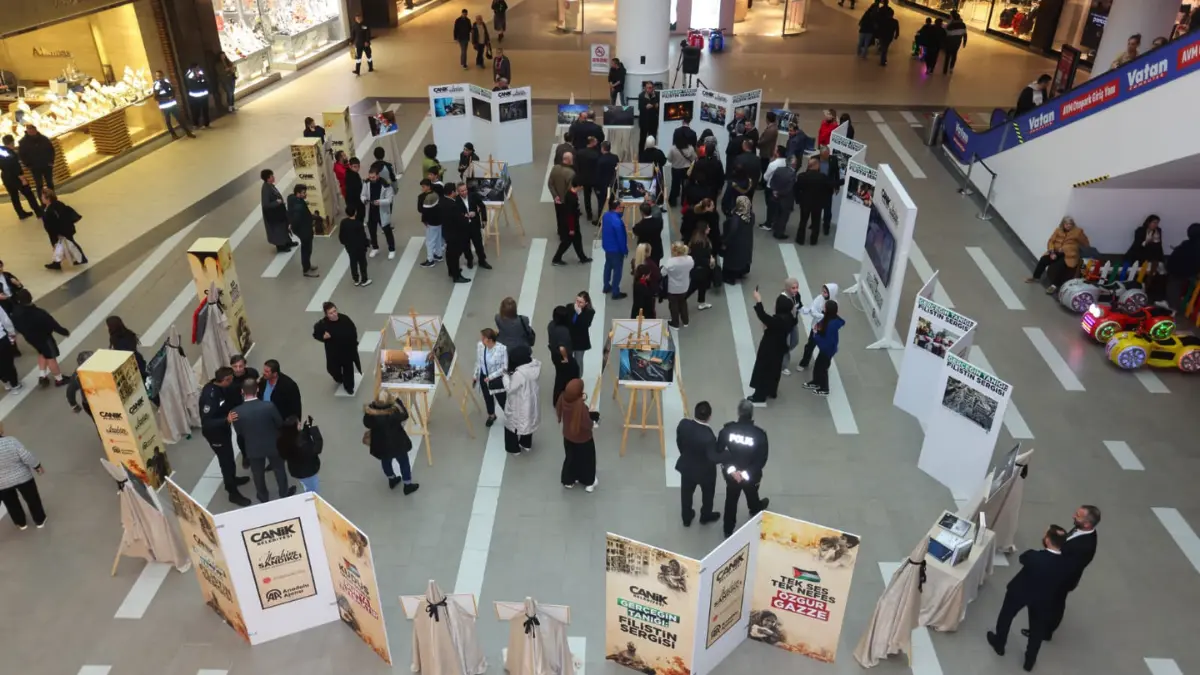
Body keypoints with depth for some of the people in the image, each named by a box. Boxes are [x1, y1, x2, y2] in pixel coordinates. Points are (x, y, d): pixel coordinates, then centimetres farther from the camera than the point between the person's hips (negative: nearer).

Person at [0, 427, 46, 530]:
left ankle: (21, 523, 40)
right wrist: (38, 466, -3)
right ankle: (40, 521, 32)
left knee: (12, 504, 24)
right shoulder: (11, 441, -24)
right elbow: (27, 457, -20)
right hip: (22, 477, -1)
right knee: (32, 499, 19)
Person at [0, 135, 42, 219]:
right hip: (15, 177, -7)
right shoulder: (11, 153, -20)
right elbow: (16, 168, -22)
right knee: (28, 194, 3)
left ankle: (21, 214, 23)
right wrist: (23, 179, -18)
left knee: (14, 196, 15)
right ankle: (39, 212, 6)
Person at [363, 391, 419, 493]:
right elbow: (405, 416, -12)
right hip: (397, 443, -3)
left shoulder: (370, 412, -26)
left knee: (385, 462, 29)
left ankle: (392, 480, 52)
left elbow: (367, 424, -9)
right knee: (404, 462, 20)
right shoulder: (395, 411, -32)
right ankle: (408, 485, 35)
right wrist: (398, 402, -7)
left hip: (380, 444, 3)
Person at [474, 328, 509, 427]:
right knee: (487, 398, 25)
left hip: (497, 379, -5)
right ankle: (491, 416, 53)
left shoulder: (502, 348, -30)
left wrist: (491, 377, -22)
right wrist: (475, 376, 9)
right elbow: (478, 362, 3)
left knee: (502, 400, 8)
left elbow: (504, 368, -20)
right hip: (483, 377, 5)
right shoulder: (479, 345, -15)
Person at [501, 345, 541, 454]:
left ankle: (513, 448, 35)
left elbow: (509, 389, -25)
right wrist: (512, 374, -1)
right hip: (530, 402, 7)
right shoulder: (535, 366, -14)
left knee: (512, 424, 18)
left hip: (518, 406, -7)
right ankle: (526, 444, 48)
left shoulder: (519, 374, -36)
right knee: (528, 421, 28)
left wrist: (506, 375, -14)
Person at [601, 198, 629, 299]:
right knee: (617, 270, 5)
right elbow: (620, 238, -25)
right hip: (616, 249, -8)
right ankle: (616, 293, 13)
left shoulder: (606, 215, -6)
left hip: (607, 246, 8)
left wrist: (619, 213, -6)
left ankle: (606, 286, 39)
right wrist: (625, 250, -10)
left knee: (608, 266, 24)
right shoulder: (617, 221, -31)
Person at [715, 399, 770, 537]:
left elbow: (718, 452, -15)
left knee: (731, 500, 22)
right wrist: (746, 473, -16)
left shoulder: (727, 429, -22)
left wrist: (730, 469, -14)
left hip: (731, 473, 1)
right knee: (752, 495, 31)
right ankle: (755, 510, 64)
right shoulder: (759, 434, -26)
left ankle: (728, 531, 37)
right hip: (752, 476, 0)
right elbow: (761, 460, -22)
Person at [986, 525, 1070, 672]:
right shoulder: (1066, 565, -27)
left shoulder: (1033, 556, -38)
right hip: (1043, 599, 3)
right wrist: (1051, 598, 10)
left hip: (1020, 592, -2)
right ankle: (1030, 660, 44)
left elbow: (1022, 558, -13)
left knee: (1006, 616, 26)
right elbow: (1061, 586, -9)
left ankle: (999, 644, 49)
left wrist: (1044, 549, -7)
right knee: (1037, 628, 26)